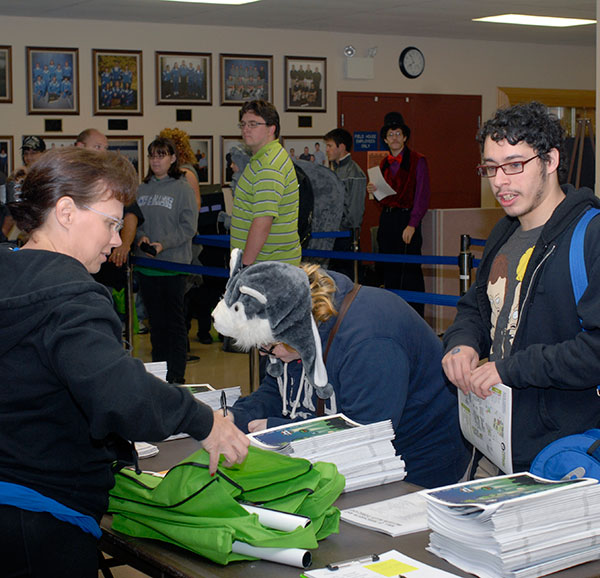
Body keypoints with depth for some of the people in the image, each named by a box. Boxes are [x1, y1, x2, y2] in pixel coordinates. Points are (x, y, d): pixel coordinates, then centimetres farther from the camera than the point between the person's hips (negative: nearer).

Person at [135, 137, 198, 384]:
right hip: (146, 266, 5)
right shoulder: (141, 189, 9)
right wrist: (140, 236, -8)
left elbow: (188, 227, -9)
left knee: (174, 320, 1)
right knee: (155, 320, 13)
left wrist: (164, 243, -19)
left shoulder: (182, 188, -5)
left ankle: (176, 374, 7)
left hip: (173, 265, -5)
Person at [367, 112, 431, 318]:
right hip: (386, 219, 6)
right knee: (389, 271, 8)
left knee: (410, 271, -8)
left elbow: (422, 195, -9)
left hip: (407, 218, -6)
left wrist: (412, 225, -17)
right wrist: (374, 190, -1)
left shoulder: (417, 161, -4)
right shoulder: (384, 164, 15)